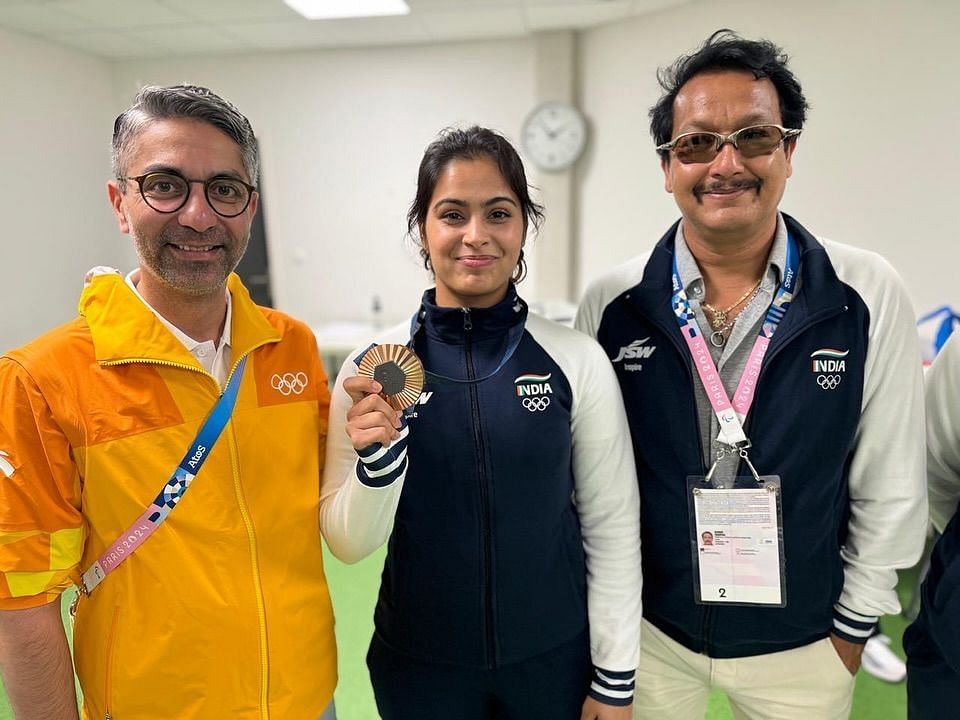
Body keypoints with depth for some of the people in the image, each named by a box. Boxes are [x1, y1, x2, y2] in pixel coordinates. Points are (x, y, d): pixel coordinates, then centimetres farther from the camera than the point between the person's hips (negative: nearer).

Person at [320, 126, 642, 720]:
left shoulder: (578, 360, -11)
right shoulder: (373, 367, -10)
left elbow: (613, 530, -5)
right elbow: (349, 544, -7)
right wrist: (377, 457, -24)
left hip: (555, 658, 0)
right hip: (418, 666, 1)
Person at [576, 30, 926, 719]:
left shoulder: (869, 296, -13)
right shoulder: (610, 304, -13)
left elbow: (891, 485, -4)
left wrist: (852, 625, 2)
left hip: (803, 645, 1)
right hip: (648, 633, 0)